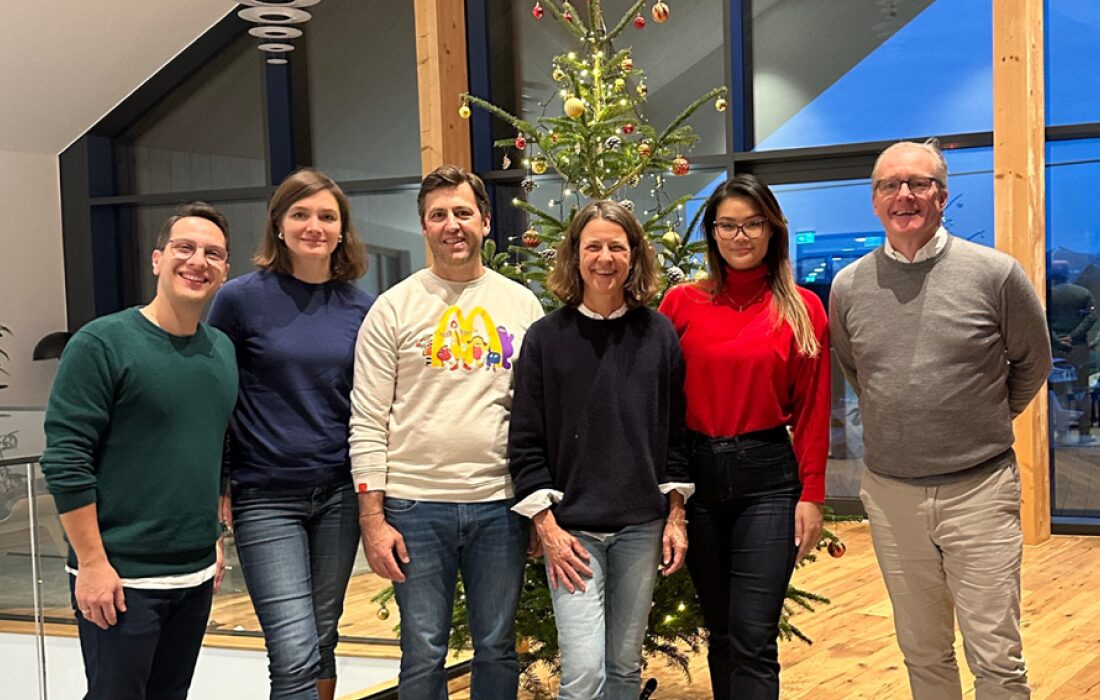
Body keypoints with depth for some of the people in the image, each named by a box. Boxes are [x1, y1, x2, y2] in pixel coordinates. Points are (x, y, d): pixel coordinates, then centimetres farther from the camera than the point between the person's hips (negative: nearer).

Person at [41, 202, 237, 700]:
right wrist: (92, 563, -16)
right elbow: (66, 461, -13)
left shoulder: (223, 351, 10)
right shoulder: (101, 343, -10)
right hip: (119, 578, -6)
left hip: (196, 575, 6)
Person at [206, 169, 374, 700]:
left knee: (321, 641, 12)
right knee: (295, 654, -11)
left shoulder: (361, 307, 4)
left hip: (338, 493, 4)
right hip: (266, 497, -3)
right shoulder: (242, 298, -5)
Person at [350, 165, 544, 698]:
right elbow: (368, 422, -1)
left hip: (500, 503, 2)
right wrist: (372, 518, -7)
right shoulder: (394, 308, 1)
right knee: (423, 654, 5)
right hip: (415, 505, -2)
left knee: (497, 649, 11)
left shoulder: (522, 305, 8)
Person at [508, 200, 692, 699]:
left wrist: (676, 516, 3)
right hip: (571, 526, -2)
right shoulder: (546, 338, -2)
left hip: (641, 526, 2)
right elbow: (525, 442, -2)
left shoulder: (659, 334, 3)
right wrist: (546, 526, -8)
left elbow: (675, 431, 7)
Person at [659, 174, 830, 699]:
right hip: (697, 474, 2)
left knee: (753, 638, -6)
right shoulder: (682, 303, 3)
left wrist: (811, 495, -4)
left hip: (768, 477, -2)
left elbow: (812, 411, 0)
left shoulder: (802, 309, 1)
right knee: (720, 631, 14)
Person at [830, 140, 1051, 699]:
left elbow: (1032, 363, 8)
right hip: (891, 493, 3)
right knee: (923, 655, 15)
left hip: (980, 489, -3)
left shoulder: (995, 274, -7)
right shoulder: (849, 286, 2)